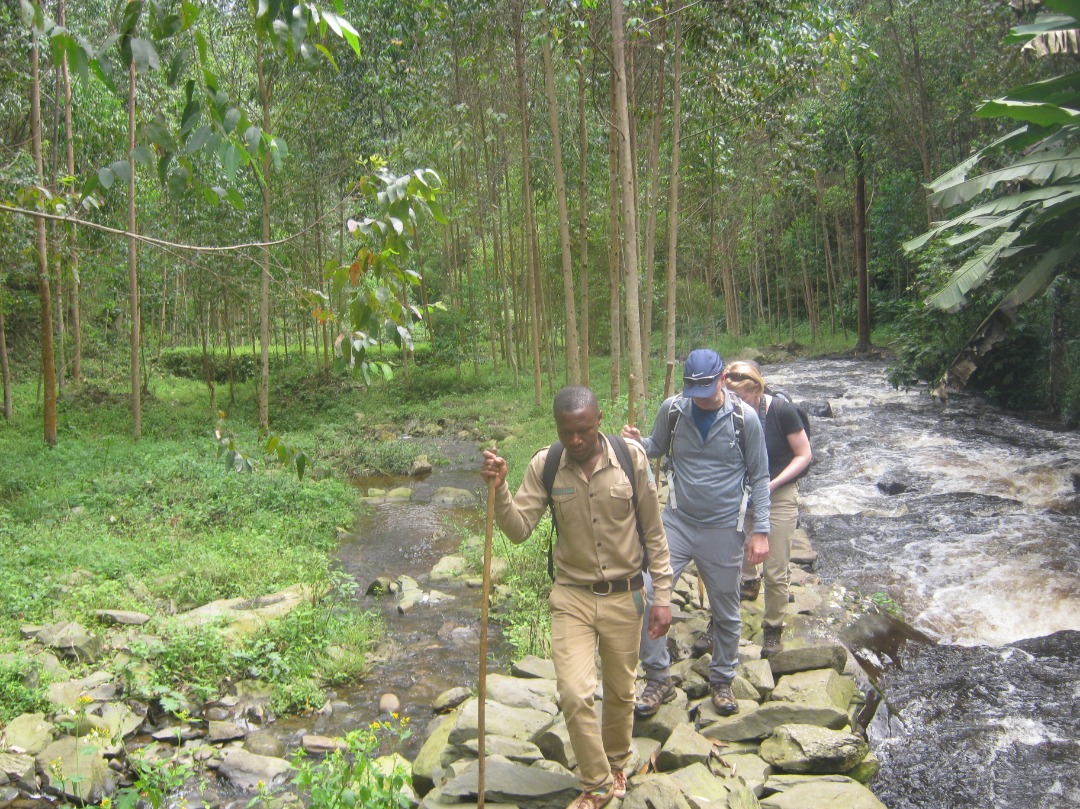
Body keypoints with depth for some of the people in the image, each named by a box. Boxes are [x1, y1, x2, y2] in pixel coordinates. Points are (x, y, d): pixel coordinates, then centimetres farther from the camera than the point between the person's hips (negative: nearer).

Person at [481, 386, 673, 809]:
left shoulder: (631, 457, -11)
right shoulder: (544, 465, -9)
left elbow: (654, 532, -3)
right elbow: (519, 529, -11)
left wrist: (662, 595, -3)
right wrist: (499, 487, -27)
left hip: (624, 595, 0)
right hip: (572, 596, 0)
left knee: (620, 691, 15)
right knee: (574, 693, -9)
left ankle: (616, 765, 44)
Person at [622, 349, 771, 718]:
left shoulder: (744, 417, -9)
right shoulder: (672, 409, -6)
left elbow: (759, 477, -1)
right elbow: (658, 447, 11)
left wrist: (760, 530, -5)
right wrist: (637, 442, -13)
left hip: (724, 530, -1)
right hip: (677, 521, 1)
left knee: (726, 613, 13)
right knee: (646, 593, -11)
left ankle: (721, 681, 35)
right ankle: (658, 678, 7)